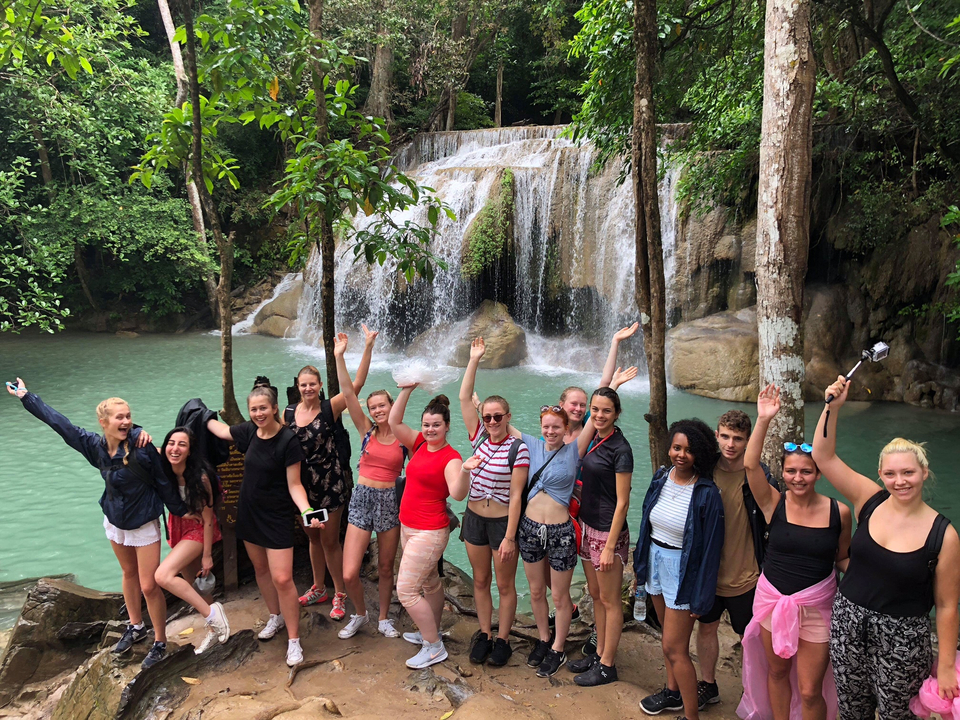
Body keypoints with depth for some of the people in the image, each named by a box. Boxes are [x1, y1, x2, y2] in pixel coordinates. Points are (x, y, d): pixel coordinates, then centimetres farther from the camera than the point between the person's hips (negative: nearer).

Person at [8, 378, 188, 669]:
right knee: (129, 573, 22)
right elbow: (60, 423, 0)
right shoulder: (94, 445, -11)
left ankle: (160, 643, 17)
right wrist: (26, 397, 9)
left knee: (149, 586, -1)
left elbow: (164, 483, -18)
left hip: (144, 523, -5)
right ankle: (136, 627, 42)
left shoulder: (141, 444, -26)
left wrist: (181, 511, -9)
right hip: (115, 521, 5)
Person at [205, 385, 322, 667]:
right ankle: (275, 617, 40)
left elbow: (294, 485, -18)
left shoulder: (288, 440, -19)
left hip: (276, 518, -6)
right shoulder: (249, 432, -2)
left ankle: (294, 641, 3)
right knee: (260, 569, 19)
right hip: (249, 514, 6)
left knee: (282, 579, -10)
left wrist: (307, 511, -31)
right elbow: (218, 428, 19)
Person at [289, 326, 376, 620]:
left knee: (329, 539, 2)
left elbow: (357, 384, -23)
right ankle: (318, 588, 36)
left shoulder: (330, 408, -12)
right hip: (303, 483, 5)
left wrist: (368, 347, -30)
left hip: (330, 482, -5)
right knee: (313, 537, 19)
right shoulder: (288, 413, 0)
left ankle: (340, 594, 18)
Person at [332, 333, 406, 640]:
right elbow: (348, 393, -7)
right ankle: (360, 615, 25)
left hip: (390, 502, -1)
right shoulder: (366, 431, 2)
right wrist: (339, 356, -12)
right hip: (362, 499, 1)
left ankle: (384, 619, 35)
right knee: (349, 574, -4)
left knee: (386, 568, 12)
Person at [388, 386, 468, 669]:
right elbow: (394, 421, -1)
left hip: (429, 532, -8)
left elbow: (457, 494, -33)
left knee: (406, 590, -6)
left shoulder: (450, 457, -19)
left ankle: (434, 648, 7)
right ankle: (431, 633, 40)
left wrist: (464, 471, -52)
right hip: (408, 526, 8)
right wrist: (407, 389, -7)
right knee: (429, 582, 23)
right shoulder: (420, 443, 3)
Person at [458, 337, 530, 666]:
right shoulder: (479, 438, 0)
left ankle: (503, 640, 24)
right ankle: (484, 635, 31)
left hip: (503, 521, -5)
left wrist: (509, 537, -17)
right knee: (480, 580, 16)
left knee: (505, 585, 9)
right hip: (474, 518, 5)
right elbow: (464, 398, -3)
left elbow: (515, 496, -15)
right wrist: (474, 360, -6)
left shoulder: (518, 448, -13)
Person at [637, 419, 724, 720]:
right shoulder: (661, 478, -2)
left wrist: (701, 598, -14)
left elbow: (710, 548, -16)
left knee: (675, 648, -2)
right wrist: (640, 565, 13)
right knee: (669, 636, 22)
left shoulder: (707, 493, -19)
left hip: (684, 572, -6)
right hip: (655, 562, 6)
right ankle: (673, 692, 41)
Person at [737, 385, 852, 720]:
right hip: (772, 600, 2)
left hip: (816, 607, -1)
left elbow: (843, 558, 5)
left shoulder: (838, 512, -9)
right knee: (777, 672, 20)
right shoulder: (774, 503, -9)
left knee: (810, 690, 4)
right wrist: (763, 420, -30)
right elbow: (751, 464, -24)